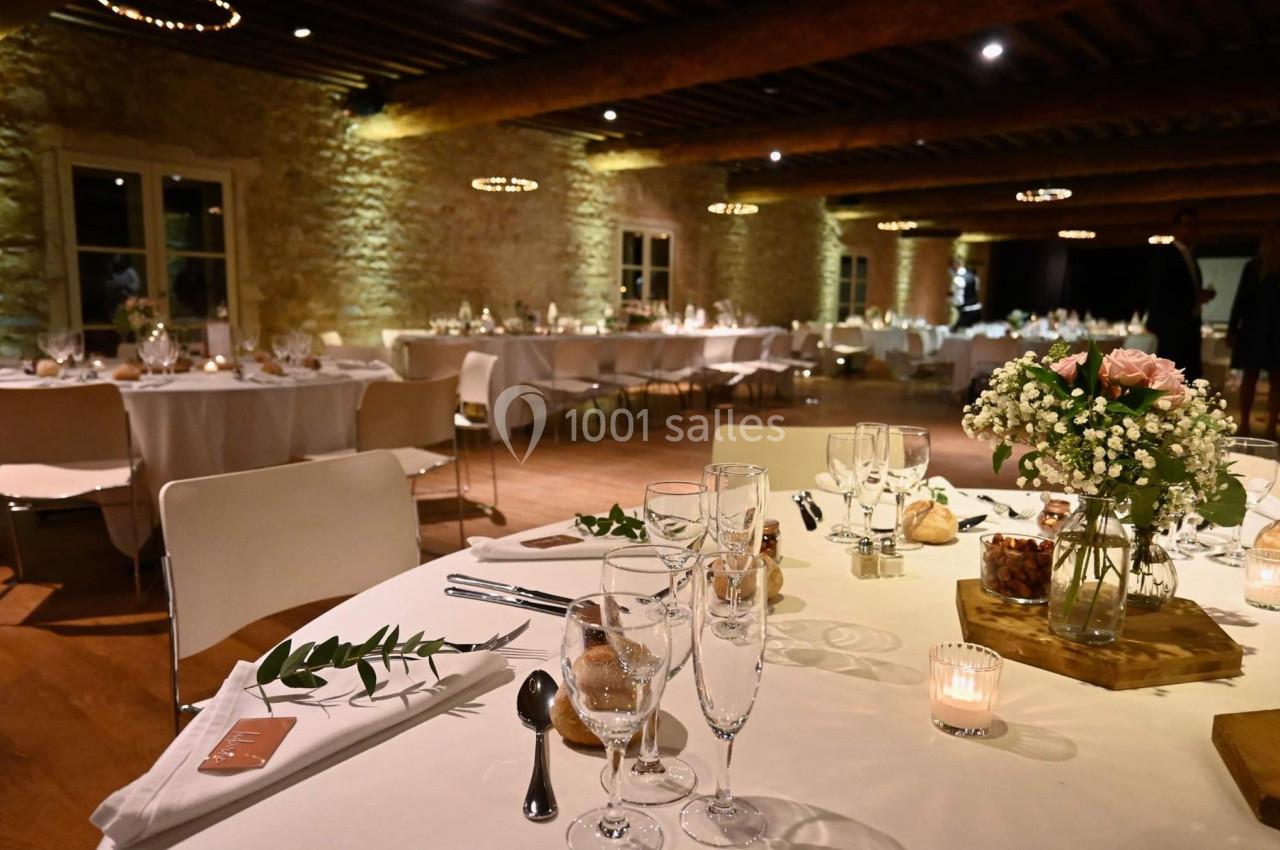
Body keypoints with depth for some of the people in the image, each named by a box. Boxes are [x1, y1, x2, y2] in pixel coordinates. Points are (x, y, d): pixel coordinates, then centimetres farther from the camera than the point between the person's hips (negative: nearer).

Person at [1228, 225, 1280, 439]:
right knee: (1250, 376, 2)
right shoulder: (1254, 266, 4)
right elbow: (1241, 299, 3)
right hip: (1255, 329, -1)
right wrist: (1232, 329, -4)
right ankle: (1244, 425, 6)